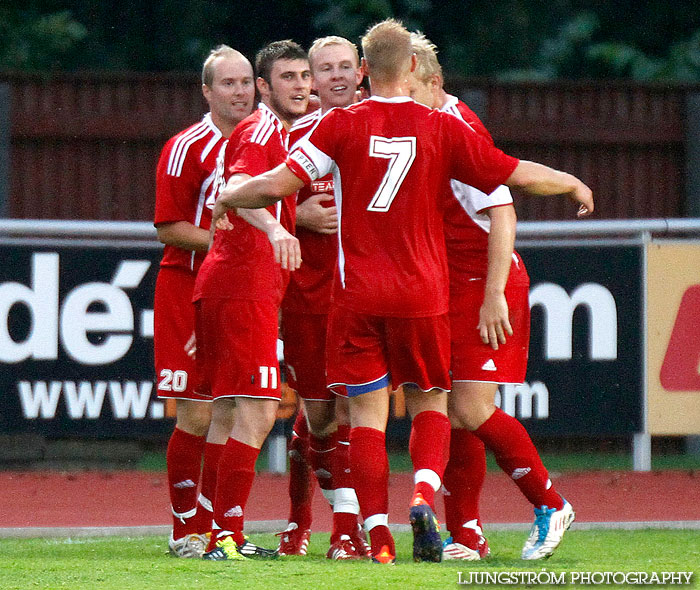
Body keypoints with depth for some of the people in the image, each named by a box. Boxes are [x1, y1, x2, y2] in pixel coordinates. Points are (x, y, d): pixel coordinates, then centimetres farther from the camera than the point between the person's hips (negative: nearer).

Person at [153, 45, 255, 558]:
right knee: (196, 414, -6)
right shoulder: (187, 148, -7)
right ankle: (185, 529, 4)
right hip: (188, 290, -6)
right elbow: (168, 228, -10)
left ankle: (215, 526, 12)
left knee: (231, 414, 5)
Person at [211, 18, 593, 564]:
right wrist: (574, 185, 23)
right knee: (430, 404, 13)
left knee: (367, 413, 2)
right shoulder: (442, 129, -1)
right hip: (422, 293, 1)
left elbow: (278, 183, -7)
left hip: (358, 294, 0)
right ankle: (425, 493, -14)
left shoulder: (342, 125, -3)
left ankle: (378, 534, -7)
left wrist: (228, 198, 13)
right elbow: (517, 175, 4)